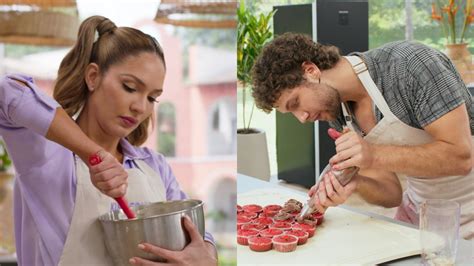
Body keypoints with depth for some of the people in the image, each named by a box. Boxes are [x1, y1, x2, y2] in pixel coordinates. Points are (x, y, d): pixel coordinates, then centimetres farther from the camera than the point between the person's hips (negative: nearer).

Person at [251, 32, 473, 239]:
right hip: (419, 211, 5)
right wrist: (354, 184, -24)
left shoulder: (410, 63, -21)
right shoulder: (337, 110, -4)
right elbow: (391, 194, -3)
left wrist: (374, 156, -32)